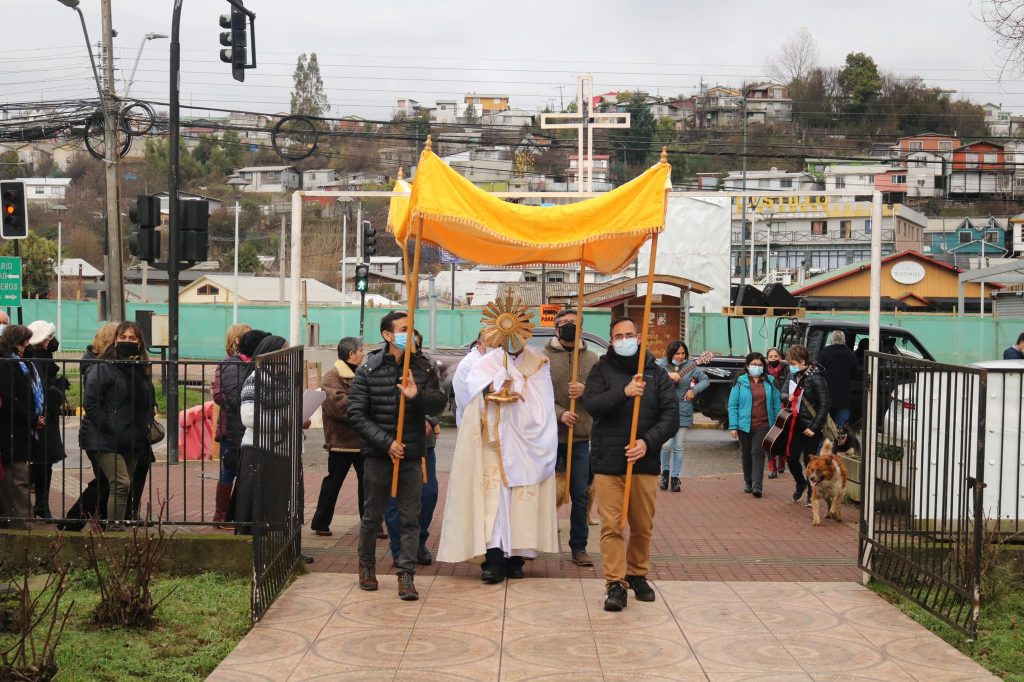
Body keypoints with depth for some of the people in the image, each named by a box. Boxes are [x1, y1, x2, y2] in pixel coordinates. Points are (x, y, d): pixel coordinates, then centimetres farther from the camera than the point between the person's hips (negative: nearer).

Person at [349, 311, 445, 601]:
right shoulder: (368, 370, -4)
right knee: (372, 515, 10)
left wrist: (417, 395, -22)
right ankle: (366, 566, 30)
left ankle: (406, 575, 8)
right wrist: (386, 442, -16)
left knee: (410, 518, 1)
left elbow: (439, 403, -1)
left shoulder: (423, 368, 3)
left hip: (411, 455, 2)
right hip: (378, 454, -2)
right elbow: (356, 414, -7)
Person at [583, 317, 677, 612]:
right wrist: (624, 392, -27)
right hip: (608, 462, -2)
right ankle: (615, 583, 0)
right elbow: (592, 405, -12)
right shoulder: (602, 371, 4)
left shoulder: (657, 374, 7)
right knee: (611, 525, -5)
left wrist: (648, 442, -15)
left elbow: (671, 415, 0)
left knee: (643, 526, 10)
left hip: (645, 463, 2)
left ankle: (638, 575, 27)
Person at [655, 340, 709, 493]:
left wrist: (694, 390, -8)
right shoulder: (662, 364, -1)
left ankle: (675, 477, 16)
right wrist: (668, 375, -23)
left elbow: (706, 380, 7)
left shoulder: (690, 366, 2)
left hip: (683, 412, 2)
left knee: (679, 446, 6)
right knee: (667, 445, -7)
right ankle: (665, 472, 17)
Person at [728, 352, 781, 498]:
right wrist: (733, 426, -7)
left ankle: (757, 485, -16)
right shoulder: (740, 382, 0)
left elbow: (777, 404, 9)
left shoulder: (770, 382, 6)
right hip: (745, 425, 1)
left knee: (758, 453, -13)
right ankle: (748, 482, 27)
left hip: (763, 426, -1)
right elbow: (732, 405, -1)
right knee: (747, 455, 11)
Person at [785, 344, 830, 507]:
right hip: (795, 424, 6)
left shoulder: (815, 378, -16)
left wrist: (814, 427, -18)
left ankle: (812, 493, 18)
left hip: (810, 427, -6)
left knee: (809, 460, 1)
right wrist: (788, 397, -4)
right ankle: (801, 484, 32)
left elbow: (824, 405, -16)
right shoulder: (795, 376, 6)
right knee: (792, 458, 5)